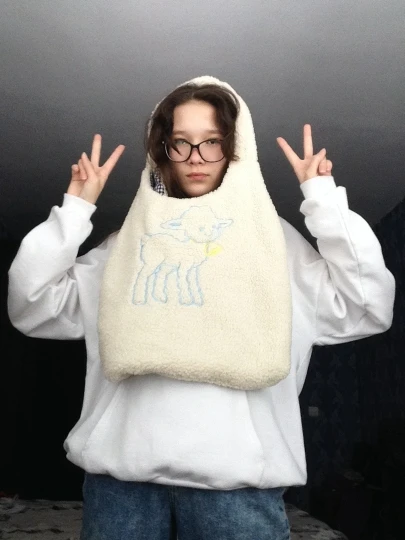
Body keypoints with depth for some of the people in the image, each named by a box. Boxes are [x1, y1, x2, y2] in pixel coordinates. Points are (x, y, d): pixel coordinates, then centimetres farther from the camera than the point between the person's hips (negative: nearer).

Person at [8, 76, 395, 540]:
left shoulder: (275, 240, 8)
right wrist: (74, 208, 2)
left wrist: (323, 198, -2)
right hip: (121, 471, 2)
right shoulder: (127, 242, 11)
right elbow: (33, 310, 7)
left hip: (237, 476, -1)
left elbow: (368, 310, -2)